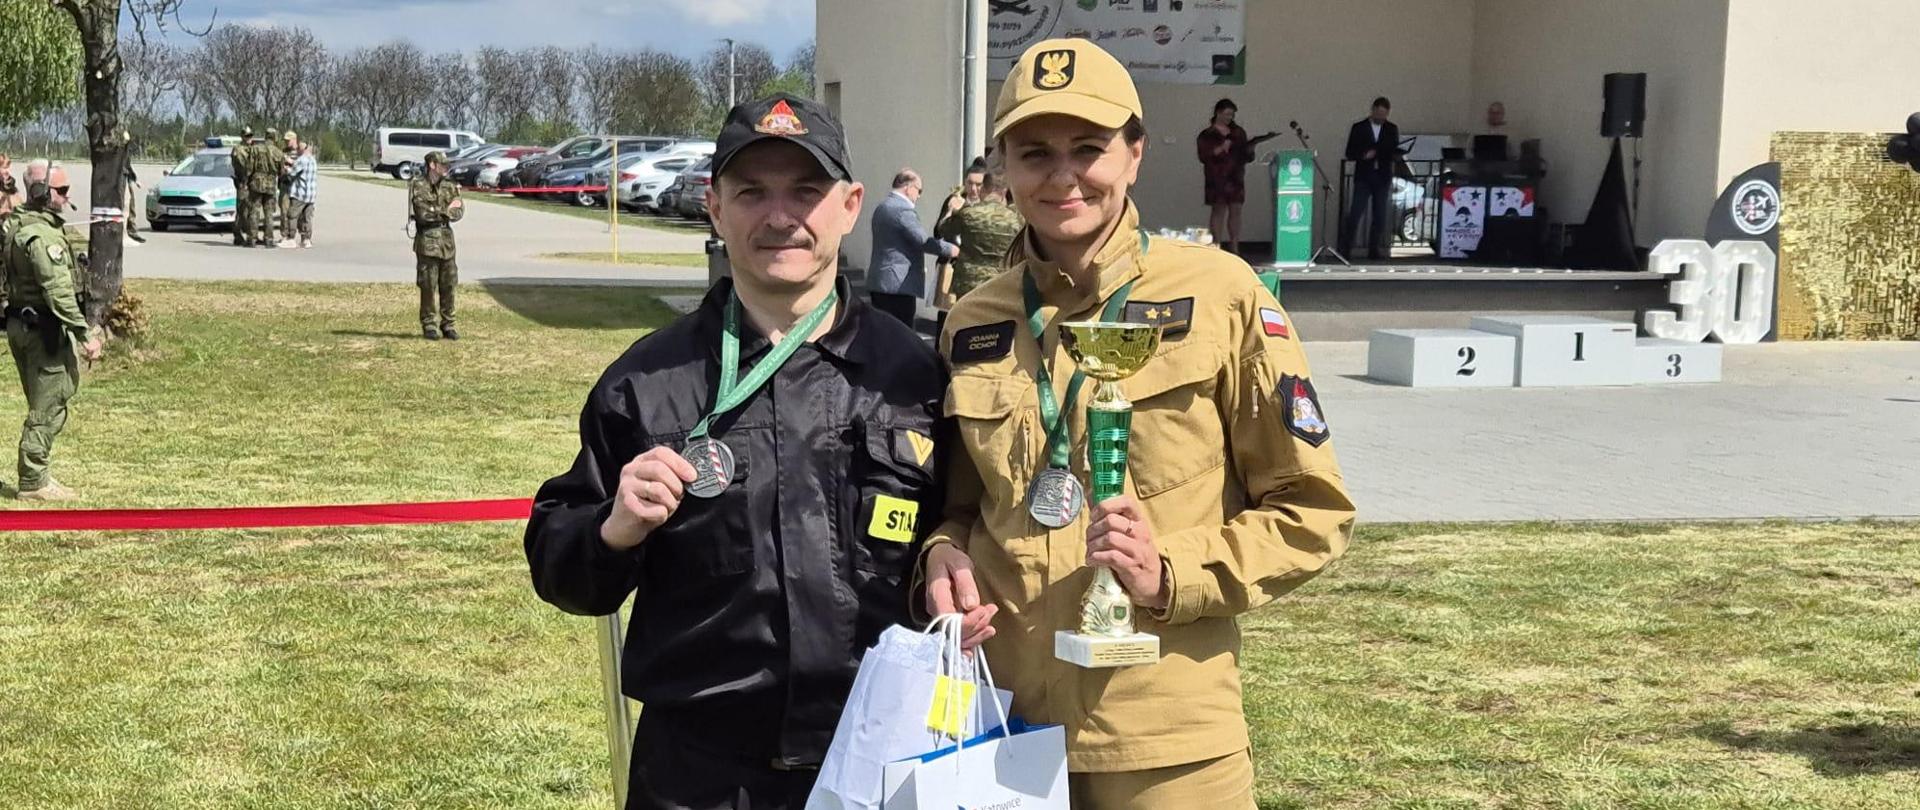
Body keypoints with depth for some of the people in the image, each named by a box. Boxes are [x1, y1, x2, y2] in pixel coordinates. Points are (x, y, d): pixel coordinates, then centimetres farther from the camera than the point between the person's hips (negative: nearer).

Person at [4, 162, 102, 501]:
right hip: (44, 331, -10)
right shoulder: (43, 235, -20)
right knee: (47, 409, -3)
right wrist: (85, 334, -24)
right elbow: (59, 292, -25)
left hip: (21, 324, 10)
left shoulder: (20, 227, 12)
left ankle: (35, 477, 23)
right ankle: (33, 483, 3)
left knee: (46, 406, 18)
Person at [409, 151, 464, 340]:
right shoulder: (418, 186, -5)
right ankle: (428, 326, 6)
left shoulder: (450, 186, 9)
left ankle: (448, 325, 13)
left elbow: (459, 213, -2)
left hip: (447, 241, 5)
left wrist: (436, 212, -11)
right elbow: (423, 213, -15)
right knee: (428, 286, -2)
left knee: (448, 285, 5)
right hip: (427, 241, -5)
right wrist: (447, 209, -6)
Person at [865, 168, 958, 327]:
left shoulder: (882, 207, 17)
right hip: (900, 284, -10)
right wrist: (950, 249, -8)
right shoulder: (904, 210, -15)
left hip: (878, 282, 10)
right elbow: (923, 240, -20)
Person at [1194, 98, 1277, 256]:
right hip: (1217, 177, -4)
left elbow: (1247, 157, 13)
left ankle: (1234, 248, 5)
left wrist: (1250, 149, -8)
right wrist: (1220, 149, -20)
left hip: (1236, 177, 4)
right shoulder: (1207, 135, 1)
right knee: (1219, 210, -4)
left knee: (1235, 210, 1)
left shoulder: (1238, 132, 13)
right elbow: (1204, 157, -10)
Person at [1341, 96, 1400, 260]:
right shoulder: (1359, 128, 3)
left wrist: (1396, 156, -13)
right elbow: (1350, 153, 2)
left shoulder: (1392, 129, 10)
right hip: (1363, 177, -3)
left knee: (1380, 216, 3)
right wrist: (1363, 155, -17)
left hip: (1383, 178, 3)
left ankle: (1374, 249, 10)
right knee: (1355, 214, -8)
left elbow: (1396, 152, 10)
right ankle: (1345, 249, -4)